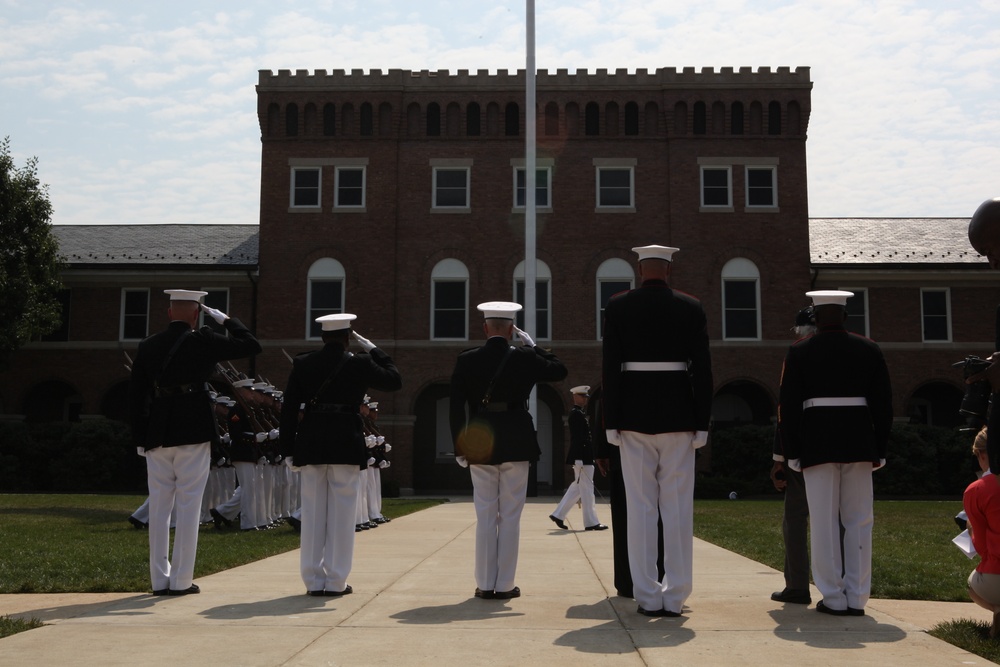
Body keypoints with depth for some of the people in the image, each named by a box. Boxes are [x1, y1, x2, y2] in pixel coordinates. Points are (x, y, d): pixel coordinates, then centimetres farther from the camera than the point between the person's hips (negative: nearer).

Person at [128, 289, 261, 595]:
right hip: (193, 434, -4)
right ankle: (181, 580, 3)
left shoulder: (147, 346, 7)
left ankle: (160, 579, 13)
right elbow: (251, 345, -1)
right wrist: (225, 319, 10)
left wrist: (140, 439, 13)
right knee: (188, 507, 1)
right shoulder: (203, 341, -5)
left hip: (157, 435, 4)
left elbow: (135, 395, 8)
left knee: (159, 507, 9)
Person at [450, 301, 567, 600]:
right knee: (510, 517, 5)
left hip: (480, 445, 1)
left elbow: (455, 406, -1)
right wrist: (533, 346, 12)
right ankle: (504, 585, 7)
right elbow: (559, 371, 10)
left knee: (485, 516, 7)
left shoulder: (465, 360, -1)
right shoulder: (525, 358, -5)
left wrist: (459, 448, 3)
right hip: (516, 446, -1)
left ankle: (485, 584, 10)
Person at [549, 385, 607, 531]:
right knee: (587, 488, -5)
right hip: (582, 458, -10)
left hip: (584, 457, 10)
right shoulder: (577, 414, -14)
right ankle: (591, 522, 1)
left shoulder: (579, 414, 18)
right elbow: (577, 438, -20)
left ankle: (558, 515, 18)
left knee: (577, 487, 14)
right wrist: (578, 459, -24)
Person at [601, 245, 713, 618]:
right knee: (677, 508, 5)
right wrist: (702, 422, 3)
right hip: (678, 415, 0)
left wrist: (611, 422, 0)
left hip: (634, 415, 0)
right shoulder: (691, 307, 3)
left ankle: (648, 597, 5)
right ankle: (675, 597, 6)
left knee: (640, 508, 3)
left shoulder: (618, 306, 0)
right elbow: (702, 368, 0)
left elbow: (610, 366, -3)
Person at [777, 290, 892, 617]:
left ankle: (834, 598, 2)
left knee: (824, 521, 1)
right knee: (859, 520, 7)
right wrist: (880, 449, 11)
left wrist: (791, 453, 2)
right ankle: (857, 598, 8)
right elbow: (883, 403, 6)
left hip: (817, 442, -2)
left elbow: (788, 405, -3)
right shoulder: (869, 349, 7)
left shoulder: (799, 351, 0)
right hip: (860, 442, 2)